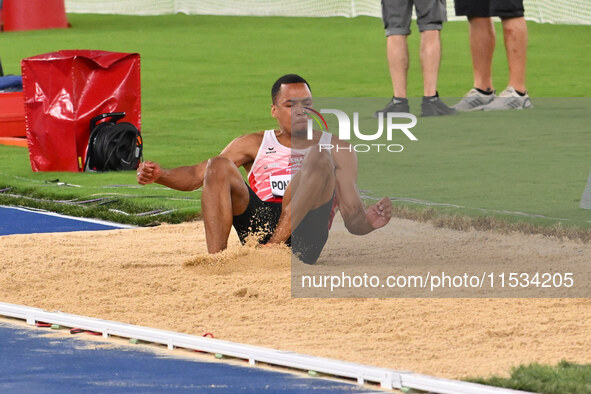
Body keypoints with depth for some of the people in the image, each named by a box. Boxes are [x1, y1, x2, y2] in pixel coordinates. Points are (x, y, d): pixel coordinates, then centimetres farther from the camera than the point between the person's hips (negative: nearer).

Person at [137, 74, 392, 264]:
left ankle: (270, 247, -38)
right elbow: (198, 175, 14)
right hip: (259, 223, 2)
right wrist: (160, 176, -6)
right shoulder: (256, 145, 24)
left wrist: (370, 221, -16)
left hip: (302, 235, -2)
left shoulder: (337, 149, 18)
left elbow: (353, 220, 9)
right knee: (218, 167, -18)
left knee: (319, 159, -23)